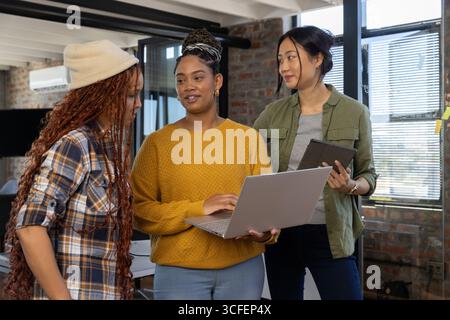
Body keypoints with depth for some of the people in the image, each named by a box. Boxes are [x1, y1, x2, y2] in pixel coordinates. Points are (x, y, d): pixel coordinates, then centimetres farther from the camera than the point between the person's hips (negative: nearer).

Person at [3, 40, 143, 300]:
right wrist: (62, 296, -21)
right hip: (74, 292, -8)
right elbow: (30, 227, -22)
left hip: (109, 291, 8)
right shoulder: (73, 146, -17)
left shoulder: (111, 148, 6)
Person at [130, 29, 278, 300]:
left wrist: (266, 232, -16)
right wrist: (198, 208, -18)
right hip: (179, 270, -1)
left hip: (243, 266, 2)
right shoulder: (157, 142, -2)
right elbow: (140, 210, -6)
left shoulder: (247, 137, 2)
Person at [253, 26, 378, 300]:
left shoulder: (354, 112, -4)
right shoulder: (273, 113, 3)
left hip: (330, 236, -2)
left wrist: (351, 186, -20)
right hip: (280, 233, 3)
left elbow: (369, 176, 0)